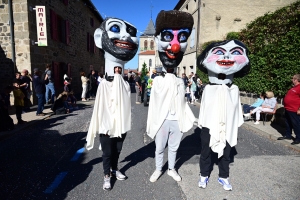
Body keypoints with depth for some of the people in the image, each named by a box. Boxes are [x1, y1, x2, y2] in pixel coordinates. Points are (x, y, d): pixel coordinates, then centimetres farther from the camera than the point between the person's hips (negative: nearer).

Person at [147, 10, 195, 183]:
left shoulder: (180, 81, 3)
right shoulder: (158, 80, -5)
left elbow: (183, 102, 7)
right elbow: (153, 103, -6)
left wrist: (189, 119, 4)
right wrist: (152, 123, -8)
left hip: (177, 121, 2)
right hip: (162, 120, -2)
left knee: (173, 147, 17)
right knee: (160, 148, 12)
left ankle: (171, 169, 35)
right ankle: (158, 170, 31)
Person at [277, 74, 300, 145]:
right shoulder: (294, 87, 17)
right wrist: (286, 107, 23)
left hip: (294, 110, -10)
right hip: (287, 109, 10)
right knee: (288, 123, 17)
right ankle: (288, 135, 29)